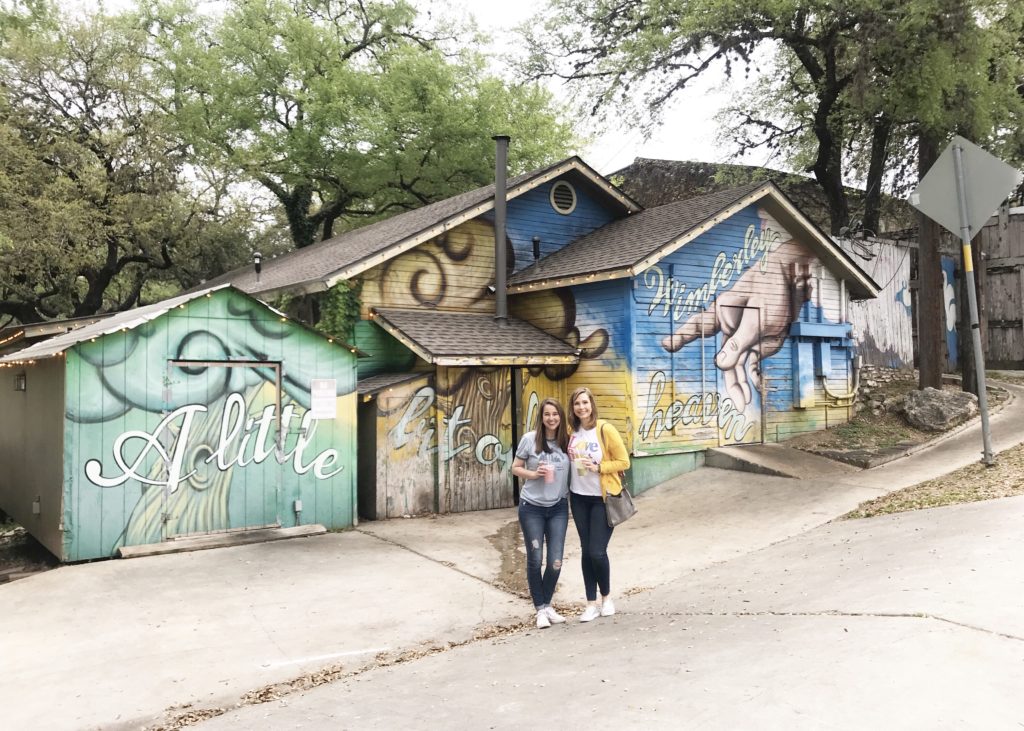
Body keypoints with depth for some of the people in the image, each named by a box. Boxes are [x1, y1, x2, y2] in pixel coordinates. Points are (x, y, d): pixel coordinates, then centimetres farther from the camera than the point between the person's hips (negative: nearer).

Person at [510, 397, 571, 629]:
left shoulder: (567, 441, -1)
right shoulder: (529, 439, -7)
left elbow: (572, 470, 11)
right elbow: (515, 468, 0)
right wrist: (534, 474, -17)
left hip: (558, 507, 2)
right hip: (532, 507, -2)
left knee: (556, 562, 2)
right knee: (535, 560, 5)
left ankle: (548, 605, 24)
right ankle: (540, 608, 20)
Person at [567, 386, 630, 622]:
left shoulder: (605, 429, -13)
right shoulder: (572, 432, 2)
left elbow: (624, 462, -11)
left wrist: (598, 467, -21)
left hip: (603, 498, -4)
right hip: (579, 498, 5)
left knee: (597, 551, -5)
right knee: (586, 550, 8)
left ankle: (607, 597, 21)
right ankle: (591, 604, 18)